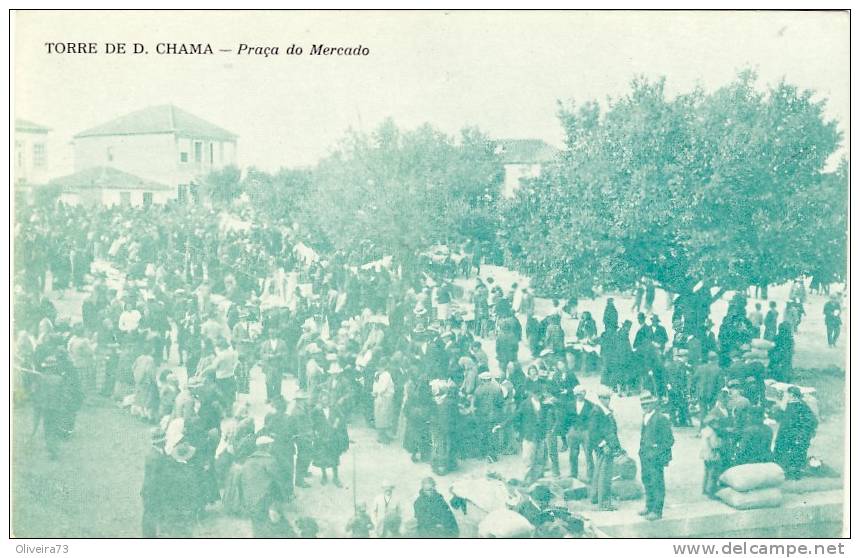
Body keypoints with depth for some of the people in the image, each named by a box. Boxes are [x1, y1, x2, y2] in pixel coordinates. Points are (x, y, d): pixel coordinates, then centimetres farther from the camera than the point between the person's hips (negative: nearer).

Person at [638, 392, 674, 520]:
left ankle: (657, 511, 9)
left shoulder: (661, 418, -15)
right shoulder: (645, 417, 10)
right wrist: (641, 450, 12)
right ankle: (649, 506, 31)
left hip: (656, 457, -8)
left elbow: (669, 440, -13)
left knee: (657, 483, 0)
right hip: (645, 456, 8)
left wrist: (656, 452, -15)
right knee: (646, 481, 17)